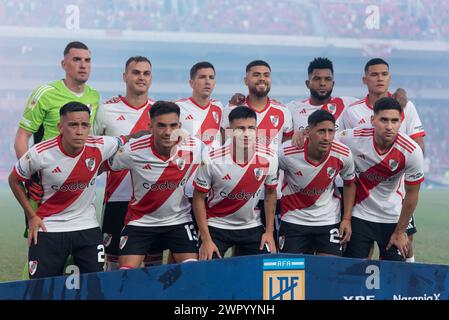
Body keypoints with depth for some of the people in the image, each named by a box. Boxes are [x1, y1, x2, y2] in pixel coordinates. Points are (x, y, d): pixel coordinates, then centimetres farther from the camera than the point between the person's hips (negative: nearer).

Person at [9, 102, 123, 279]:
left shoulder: (100, 147, -14)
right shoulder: (40, 153, -17)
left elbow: (123, 142, 9)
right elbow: (14, 180, 0)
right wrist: (32, 216, -1)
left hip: (87, 227, 2)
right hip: (48, 229, -2)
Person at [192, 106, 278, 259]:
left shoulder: (269, 158, -13)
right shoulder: (212, 160, -20)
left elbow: (270, 193, 4)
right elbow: (199, 198, -10)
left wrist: (269, 231, 3)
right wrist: (206, 239, -13)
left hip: (252, 226, 2)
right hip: (216, 226, -2)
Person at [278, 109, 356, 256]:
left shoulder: (344, 155, -16)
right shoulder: (286, 153, -23)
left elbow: (349, 184, 4)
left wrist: (347, 219, -1)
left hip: (329, 220, 1)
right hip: (294, 220, -1)